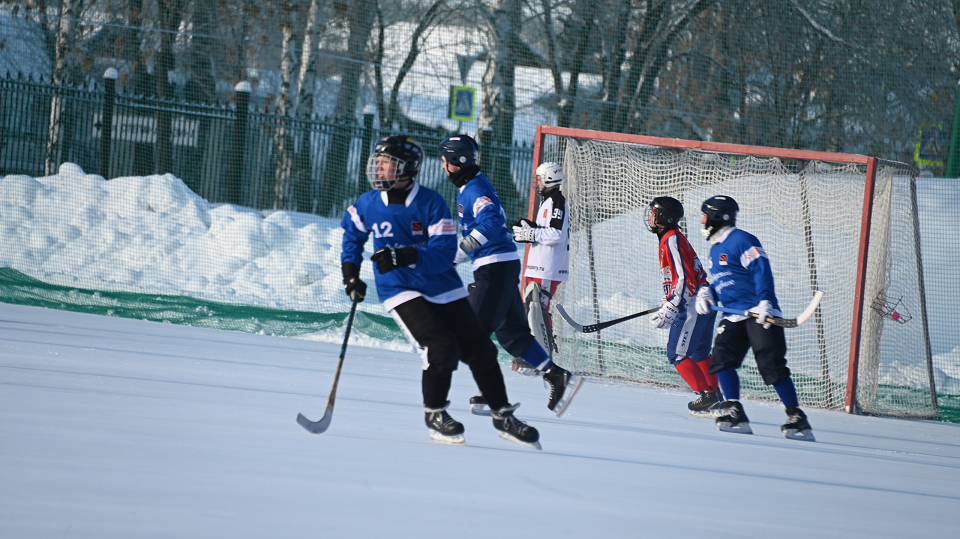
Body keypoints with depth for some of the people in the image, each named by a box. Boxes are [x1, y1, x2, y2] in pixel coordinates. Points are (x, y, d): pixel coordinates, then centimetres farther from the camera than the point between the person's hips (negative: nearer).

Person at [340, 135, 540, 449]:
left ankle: (503, 417, 20)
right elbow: (353, 235, 19)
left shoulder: (431, 203, -12)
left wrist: (404, 256, -34)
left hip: (442, 288, 1)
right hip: (401, 291, -1)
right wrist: (351, 275, 10)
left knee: (479, 350, 3)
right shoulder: (368, 205, -3)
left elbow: (444, 252, -21)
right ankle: (435, 415, -2)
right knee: (442, 347, -22)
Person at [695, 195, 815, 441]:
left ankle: (798, 419, -9)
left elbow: (761, 270, -18)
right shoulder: (715, 249, 21)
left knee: (772, 366, -14)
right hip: (734, 317, 9)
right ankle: (735, 414, -8)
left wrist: (765, 301, -29)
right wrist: (707, 293, 9)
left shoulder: (741, 241, -9)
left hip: (760, 315, -9)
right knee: (721, 358, -10)